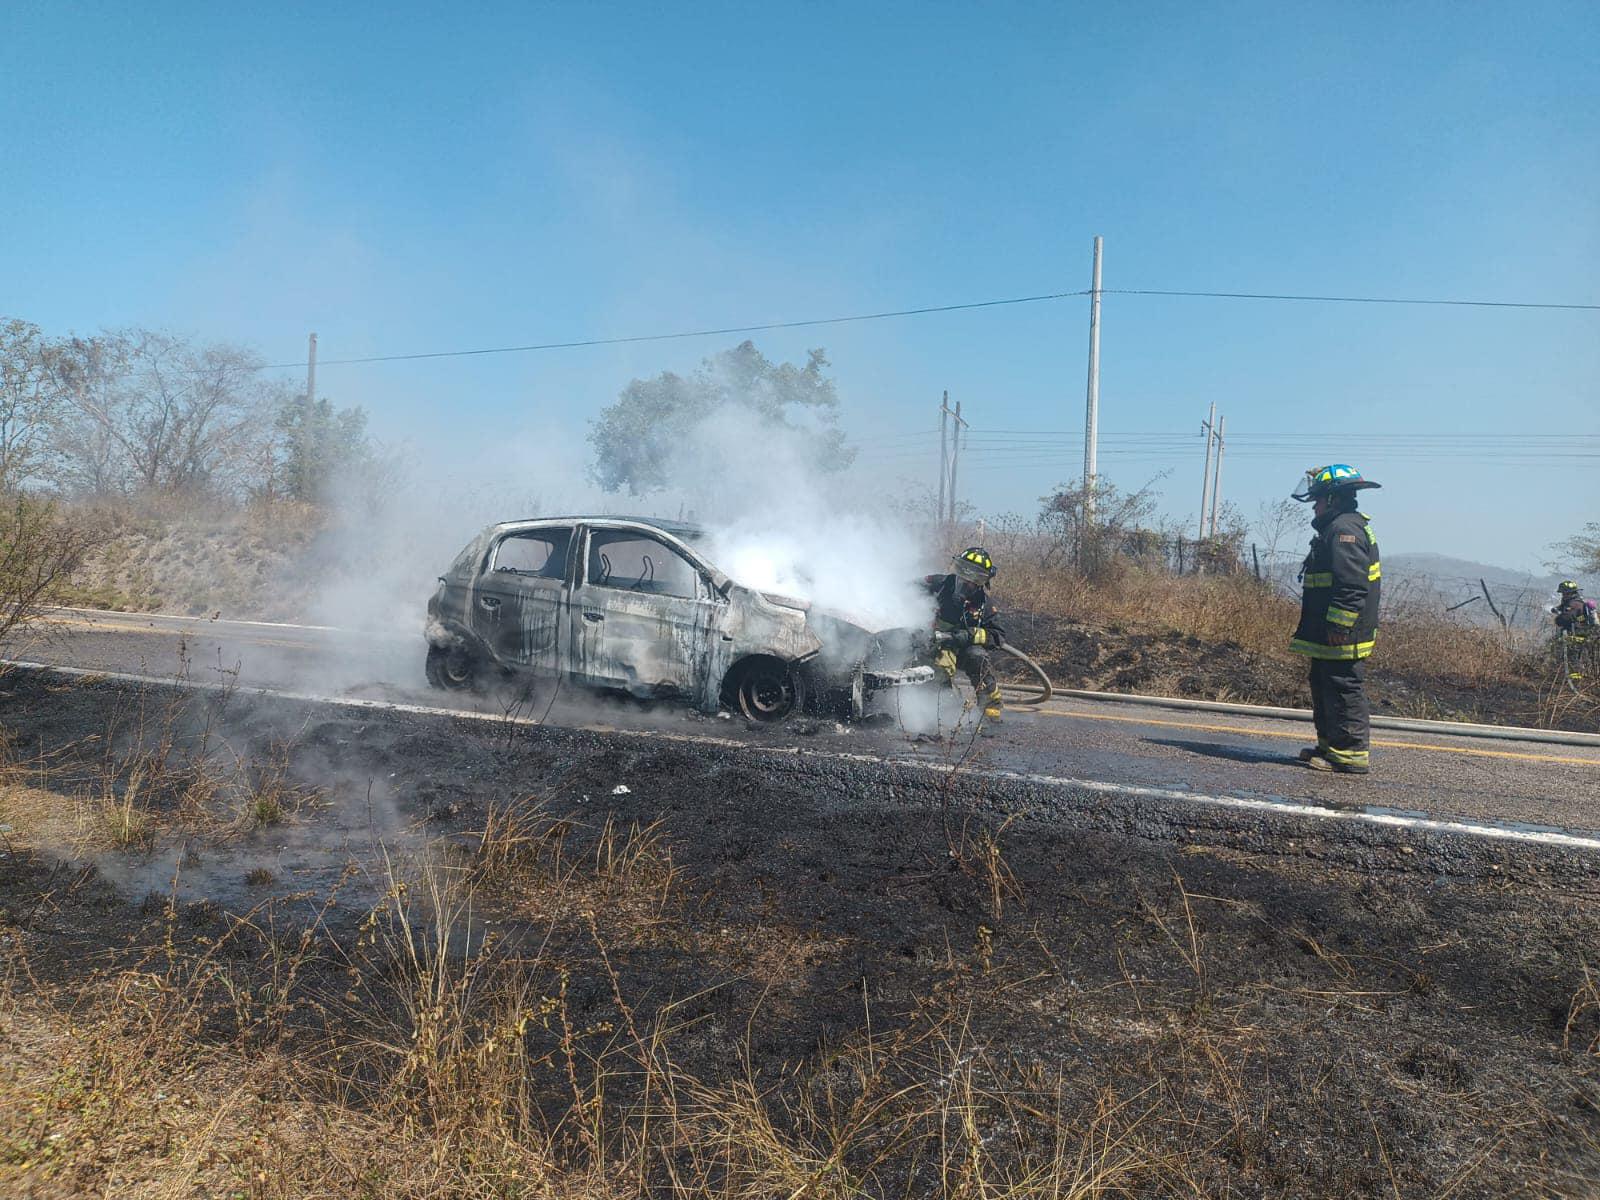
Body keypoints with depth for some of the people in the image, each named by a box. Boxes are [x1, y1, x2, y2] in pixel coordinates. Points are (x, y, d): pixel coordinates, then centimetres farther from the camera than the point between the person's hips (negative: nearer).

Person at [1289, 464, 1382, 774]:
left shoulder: (1344, 529, -16)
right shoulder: (1338, 528, 19)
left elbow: (1352, 585, -25)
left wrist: (1338, 626, -25)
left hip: (1342, 636, -11)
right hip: (1330, 636, 11)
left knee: (1345, 692, -7)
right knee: (1325, 690, 18)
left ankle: (1352, 754, -2)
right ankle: (1330, 746, 27)